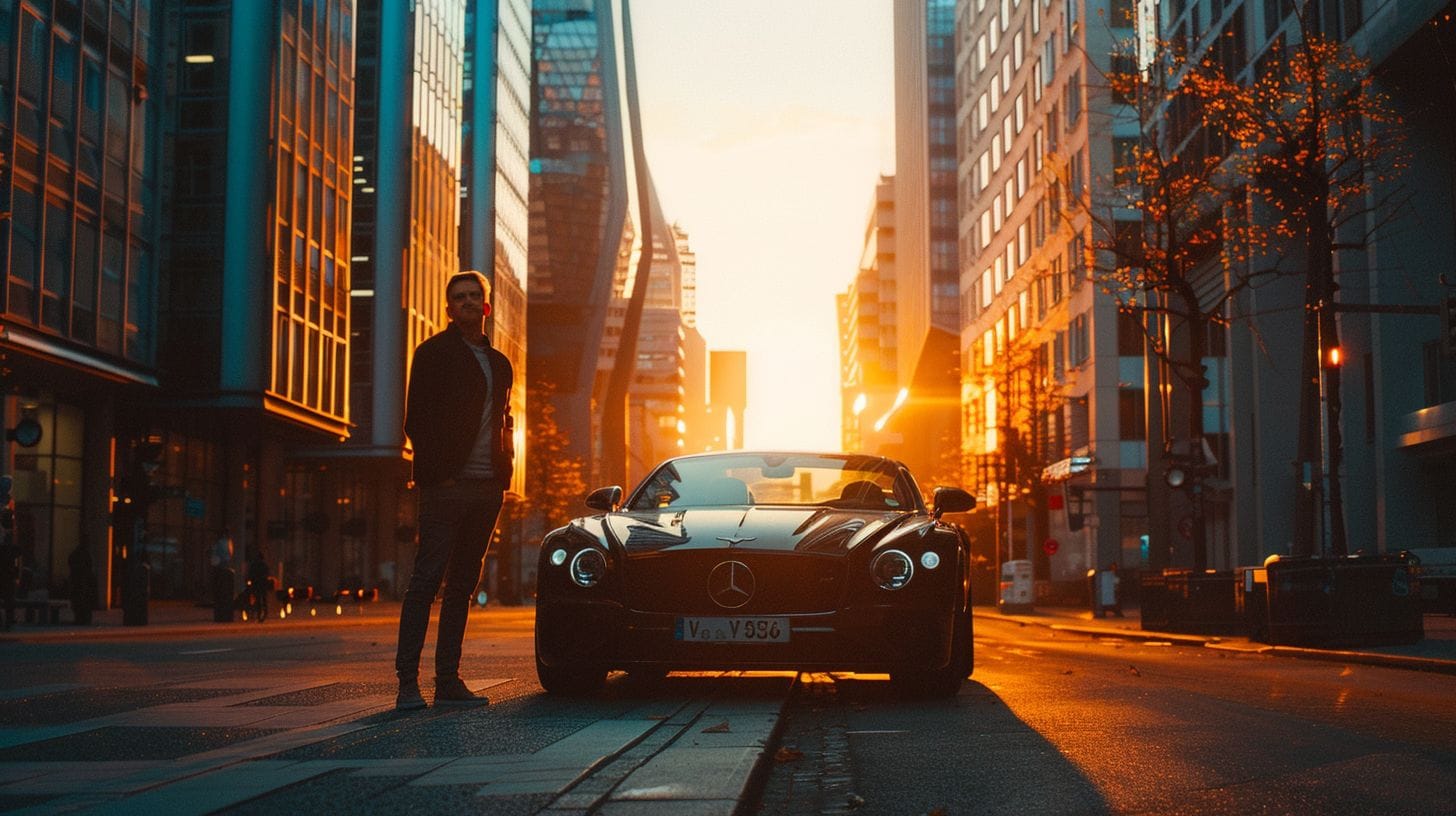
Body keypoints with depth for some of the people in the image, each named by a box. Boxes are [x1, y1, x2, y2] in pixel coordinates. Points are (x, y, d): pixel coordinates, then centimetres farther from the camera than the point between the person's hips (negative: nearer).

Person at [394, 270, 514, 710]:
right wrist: (437, 471, -12)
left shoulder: (499, 363, 19)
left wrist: (503, 473, 7)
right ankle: (408, 682, -6)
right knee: (426, 579, -7)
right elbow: (416, 421, -4)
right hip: (446, 486, -6)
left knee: (463, 584, 7)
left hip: (485, 489, 6)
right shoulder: (435, 353, 2)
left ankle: (448, 681, 11)